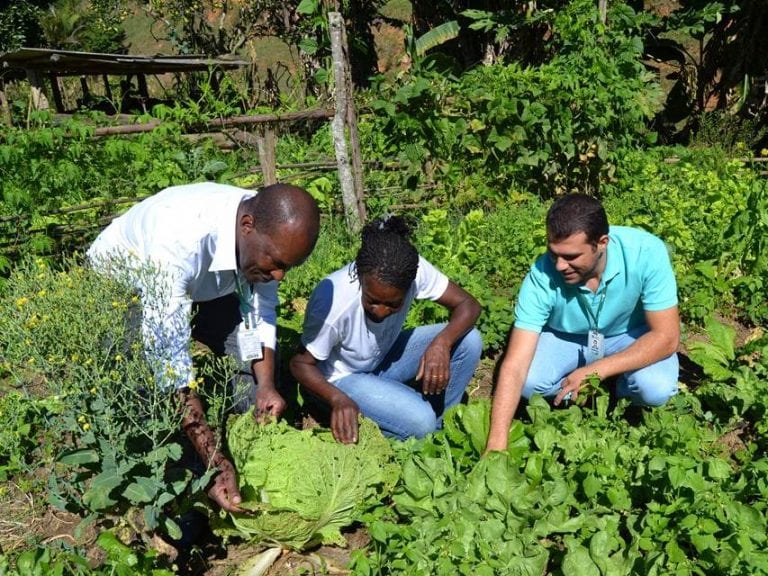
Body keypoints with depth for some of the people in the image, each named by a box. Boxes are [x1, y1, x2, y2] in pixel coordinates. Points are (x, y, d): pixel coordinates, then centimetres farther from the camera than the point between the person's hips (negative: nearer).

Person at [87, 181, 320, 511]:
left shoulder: (269, 231, -25)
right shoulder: (178, 240, -45)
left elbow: (260, 313, -10)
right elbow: (169, 360, -46)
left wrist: (266, 385, -26)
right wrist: (215, 464, -47)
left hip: (204, 284, 5)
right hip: (122, 278, -5)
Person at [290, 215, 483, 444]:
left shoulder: (414, 270, -26)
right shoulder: (334, 302, -35)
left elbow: (468, 305, -16)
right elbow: (301, 363, -22)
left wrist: (442, 342, -36)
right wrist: (337, 399, -40)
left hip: (384, 357, 5)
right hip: (343, 378, -5)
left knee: (469, 341, -14)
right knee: (419, 421, -28)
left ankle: (436, 428, 4)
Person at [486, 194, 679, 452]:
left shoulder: (646, 253, -32)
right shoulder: (542, 276, -32)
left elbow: (667, 337, -25)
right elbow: (515, 365, -33)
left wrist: (596, 371, -35)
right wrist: (497, 444, -41)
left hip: (630, 335, 0)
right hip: (565, 338, 0)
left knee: (657, 389, -29)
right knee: (529, 382, -28)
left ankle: (617, 389, 5)